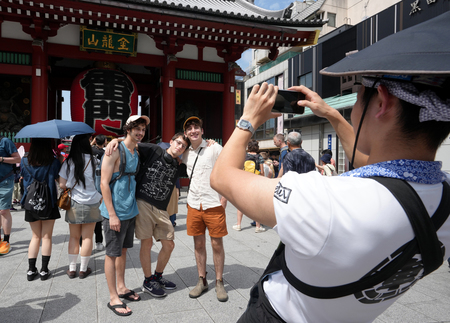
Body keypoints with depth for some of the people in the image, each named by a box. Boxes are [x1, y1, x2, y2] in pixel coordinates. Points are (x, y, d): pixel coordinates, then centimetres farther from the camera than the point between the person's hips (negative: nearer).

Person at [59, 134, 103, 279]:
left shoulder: (68, 162, -3)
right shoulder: (92, 160, -6)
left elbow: (62, 184, -3)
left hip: (74, 204, 1)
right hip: (91, 203, -1)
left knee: (74, 237, 14)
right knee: (87, 237, 8)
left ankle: (72, 269, 20)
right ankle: (83, 269, 16)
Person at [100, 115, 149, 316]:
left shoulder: (136, 153, 10)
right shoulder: (115, 150, -13)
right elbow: (104, 183, -16)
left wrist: (135, 208, 15)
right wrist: (112, 215, -18)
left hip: (130, 211, 8)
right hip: (115, 212, -7)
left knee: (123, 249, 18)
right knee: (112, 253, 4)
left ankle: (121, 287, 33)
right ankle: (113, 298, 15)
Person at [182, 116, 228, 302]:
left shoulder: (214, 148, -5)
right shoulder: (186, 154, 8)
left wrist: (224, 198, -10)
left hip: (214, 204, -4)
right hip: (194, 205, 4)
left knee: (217, 245, 4)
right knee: (198, 244, 11)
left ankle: (219, 282, 20)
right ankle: (202, 281, 26)